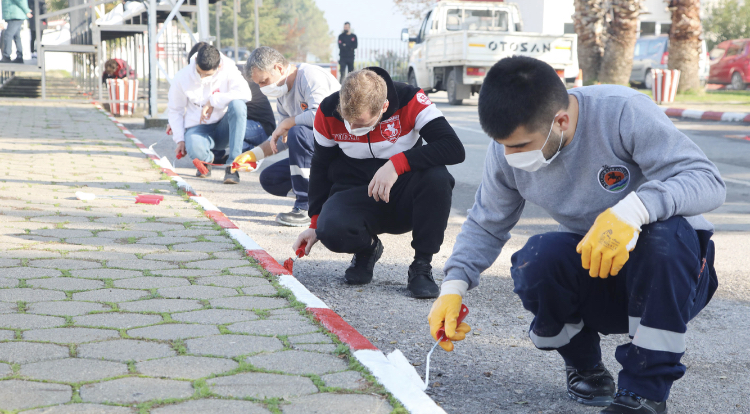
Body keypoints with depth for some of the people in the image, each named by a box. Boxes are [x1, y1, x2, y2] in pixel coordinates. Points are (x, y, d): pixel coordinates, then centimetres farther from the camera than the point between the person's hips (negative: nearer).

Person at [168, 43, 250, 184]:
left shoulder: (228, 70, -10)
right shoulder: (182, 77, -5)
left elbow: (245, 93, -26)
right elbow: (175, 110, 7)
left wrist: (212, 101, -24)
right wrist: (180, 139, -2)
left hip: (224, 127, 0)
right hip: (198, 127, 0)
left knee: (237, 105, -33)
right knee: (194, 149, -38)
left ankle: (232, 165, -29)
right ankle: (209, 159, 5)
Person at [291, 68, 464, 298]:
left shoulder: (410, 101, -18)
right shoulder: (327, 112, -9)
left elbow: (455, 149, -26)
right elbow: (321, 167, 6)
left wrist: (397, 163, -35)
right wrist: (316, 223, 2)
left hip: (403, 198, -1)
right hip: (356, 194, 1)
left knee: (437, 177, -35)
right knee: (331, 230, -34)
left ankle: (422, 266, -15)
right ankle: (366, 250, 6)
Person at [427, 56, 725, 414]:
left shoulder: (624, 113, -24)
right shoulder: (508, 146, -8)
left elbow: (708, 181, -28)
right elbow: (486, 225, 5)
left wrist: (633, 209, -46)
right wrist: (454, 284, -12)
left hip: (669, 266, -3)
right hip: (592, 280, 3)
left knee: (665, 233, -37)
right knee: (536, 259, -28)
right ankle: (584, 367, 3)